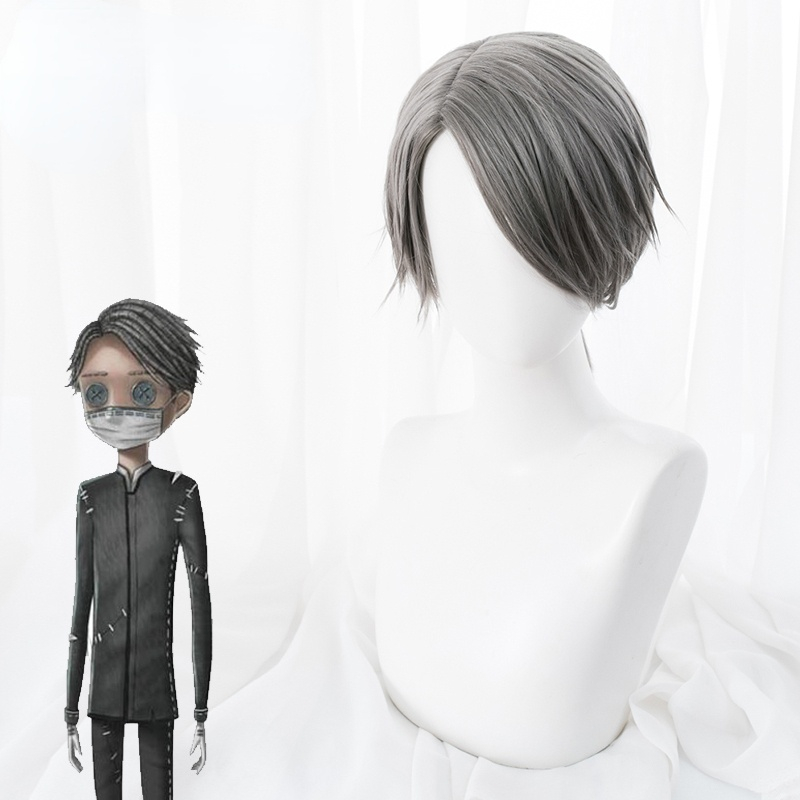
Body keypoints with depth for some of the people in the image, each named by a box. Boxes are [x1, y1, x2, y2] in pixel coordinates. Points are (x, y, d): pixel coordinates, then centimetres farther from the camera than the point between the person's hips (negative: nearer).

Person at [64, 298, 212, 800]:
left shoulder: (181, 493, -9)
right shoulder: (91, 496, 1)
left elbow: (201, 601, -7)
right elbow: (81, 600, 5)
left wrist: (203, 714, -6)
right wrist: (70, 710, 8)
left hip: (157, 690, -3)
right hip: (104, 688, 3)